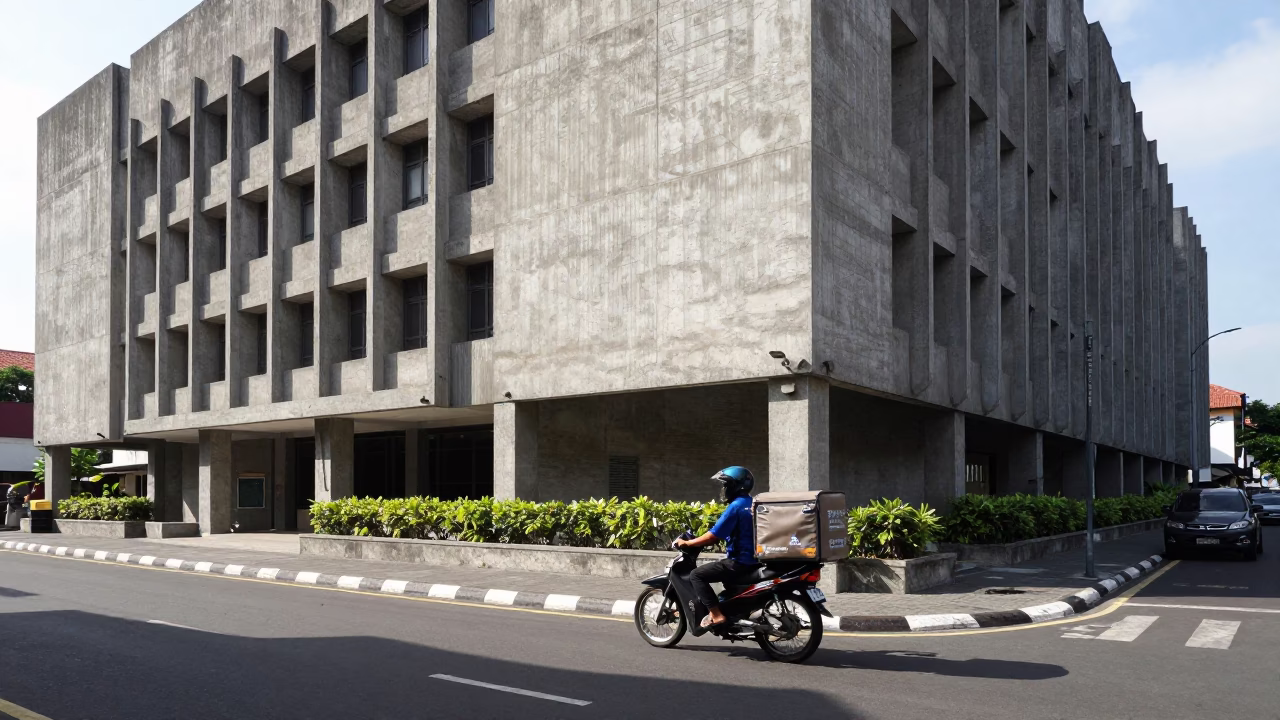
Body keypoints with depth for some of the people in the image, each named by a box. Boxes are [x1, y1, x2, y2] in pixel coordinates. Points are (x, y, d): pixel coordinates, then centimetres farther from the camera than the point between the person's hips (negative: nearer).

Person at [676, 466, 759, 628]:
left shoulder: (735, 507, -16)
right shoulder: (752, 504, 12)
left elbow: (713, 536, -18)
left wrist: (687, 543, -6)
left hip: (740, 562, -10)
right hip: (754, 559, 10)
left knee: (696, 575, -7)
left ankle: (716, 615, -14)